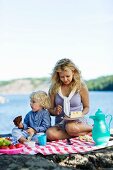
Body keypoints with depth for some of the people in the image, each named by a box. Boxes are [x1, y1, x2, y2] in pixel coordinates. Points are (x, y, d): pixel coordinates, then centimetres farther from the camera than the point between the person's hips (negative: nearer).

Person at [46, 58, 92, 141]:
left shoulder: (81, 86, -2)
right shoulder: (54, 88, 2)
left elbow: (86, 107, 9)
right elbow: (50, 109, 10)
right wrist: (55, 111, -14)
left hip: (78, 121, -2)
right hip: (60, 123, 3)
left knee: (71, 128, -40)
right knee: (50, 133, -32)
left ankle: (91, 128, -6)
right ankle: (82, 133, -16)